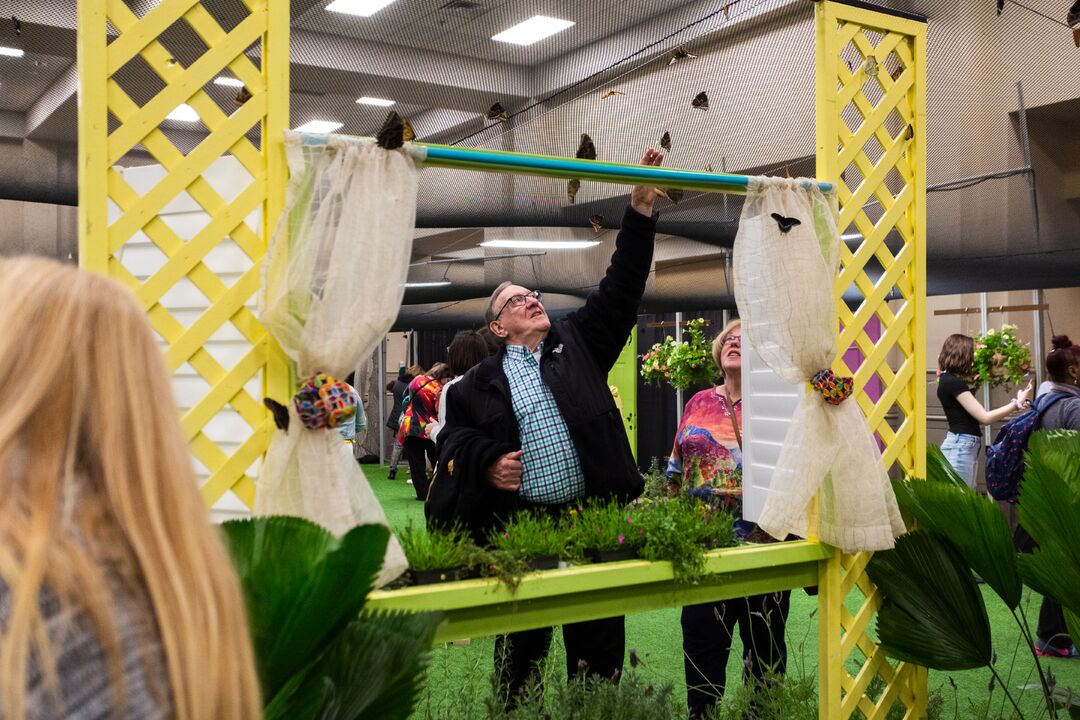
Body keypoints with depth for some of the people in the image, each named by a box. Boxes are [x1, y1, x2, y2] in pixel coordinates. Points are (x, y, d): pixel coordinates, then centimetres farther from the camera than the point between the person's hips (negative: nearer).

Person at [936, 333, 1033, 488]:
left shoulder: (950, 381, 14)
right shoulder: (953, 382, -16)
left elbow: (978, 416, 12)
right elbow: (985, 418, -15)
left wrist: (1013, 408, 9)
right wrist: (1017, 403, -6)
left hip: (965, 446, 10)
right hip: (960, 447, -10)